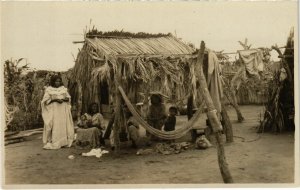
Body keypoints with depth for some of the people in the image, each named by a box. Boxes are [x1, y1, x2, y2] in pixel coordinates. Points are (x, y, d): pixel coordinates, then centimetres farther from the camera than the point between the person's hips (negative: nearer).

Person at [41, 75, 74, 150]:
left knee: (63, 125, 0)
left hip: (63, 110, 3)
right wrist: (54, 99, -17)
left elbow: (69, 98, 10)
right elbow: (45, 100, -4)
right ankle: (53, 143, -5)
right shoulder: (48, 90, 2)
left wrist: (63, 99, -11)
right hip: (53, 110, -3)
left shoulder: (63, 88, 10)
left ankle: (62, 142, 4)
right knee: (54, 126, -8)